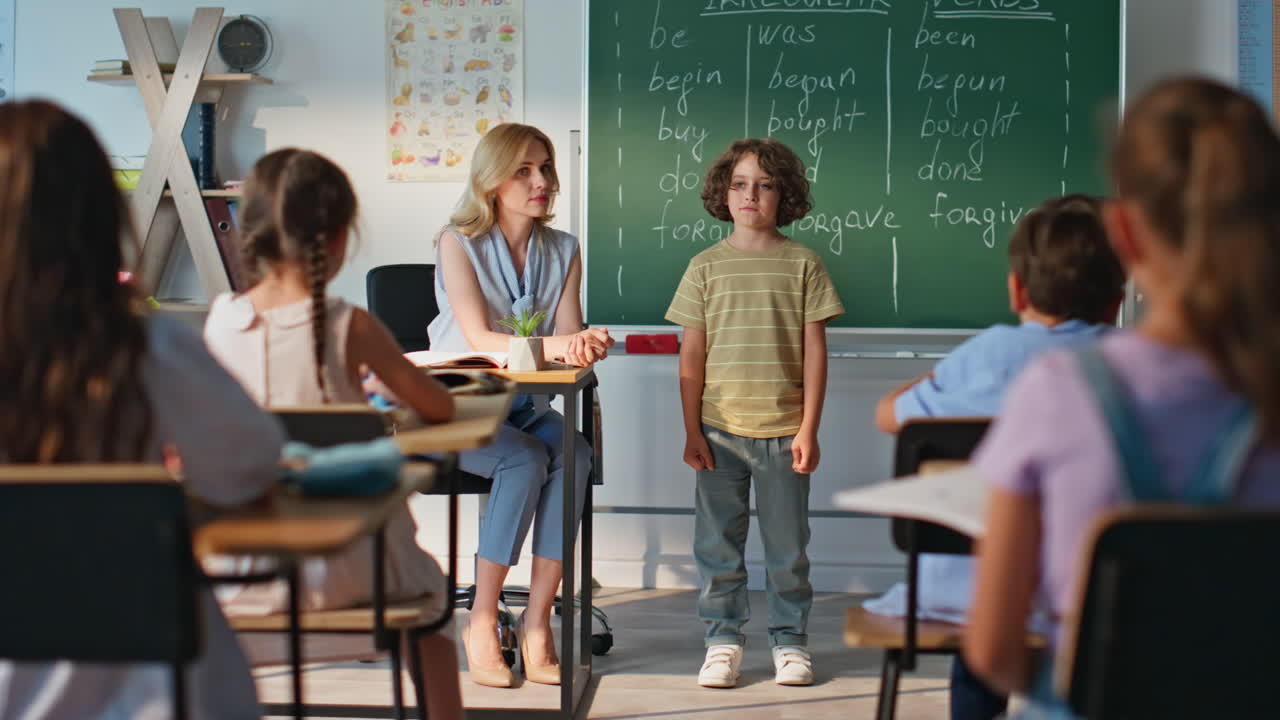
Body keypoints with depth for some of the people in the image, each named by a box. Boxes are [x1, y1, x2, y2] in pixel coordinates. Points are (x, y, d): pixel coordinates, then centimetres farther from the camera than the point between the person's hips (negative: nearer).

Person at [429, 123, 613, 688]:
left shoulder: (564, 251, 7)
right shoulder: (459, 243, -6)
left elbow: (571, 341, -4)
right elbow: (479, 339, -19)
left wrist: (584, 347, -29)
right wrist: (550, 345, -35)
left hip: (523, 407, 4)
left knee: (574, 453, -28)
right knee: (526, 459, -32)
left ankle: (537, 620, -27)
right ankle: (482, 624, -23)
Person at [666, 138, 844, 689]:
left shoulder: (802, 264, 0)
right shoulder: (706, 266, 3)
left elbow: (814, 350, 0)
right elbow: (692, 355, 4)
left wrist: (809, 429, -4)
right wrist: (692, 432, -1)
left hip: (783, 431, -1)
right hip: (720, 430, 1)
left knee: (787, 545, 8)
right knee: (717, 543, 6)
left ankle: (790, 641, 21)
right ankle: (723, 641, 18)